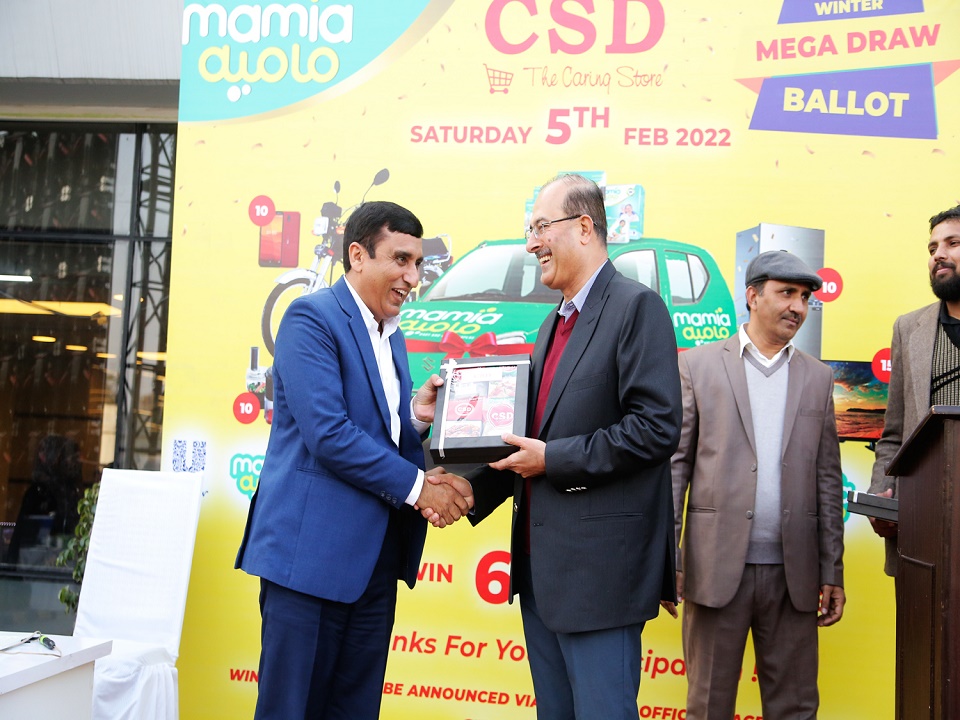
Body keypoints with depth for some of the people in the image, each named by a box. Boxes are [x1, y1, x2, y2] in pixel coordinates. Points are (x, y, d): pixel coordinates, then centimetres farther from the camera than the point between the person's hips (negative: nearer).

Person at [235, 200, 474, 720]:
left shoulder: (391, 335, 16)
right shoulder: (312, 317, -9)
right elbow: (326, 433, -19)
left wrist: (415, 417, -2)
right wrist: (416, 486, -14)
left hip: (374, 558, 8)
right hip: (312, 552, -8)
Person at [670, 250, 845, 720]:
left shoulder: (817, 379, 12)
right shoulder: (698, 366, 3)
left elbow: (827, 479, 10)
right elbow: (675, 463, 0)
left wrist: (833, 572, 7)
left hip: (793, 572, 3)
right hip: (717, 567, -2)